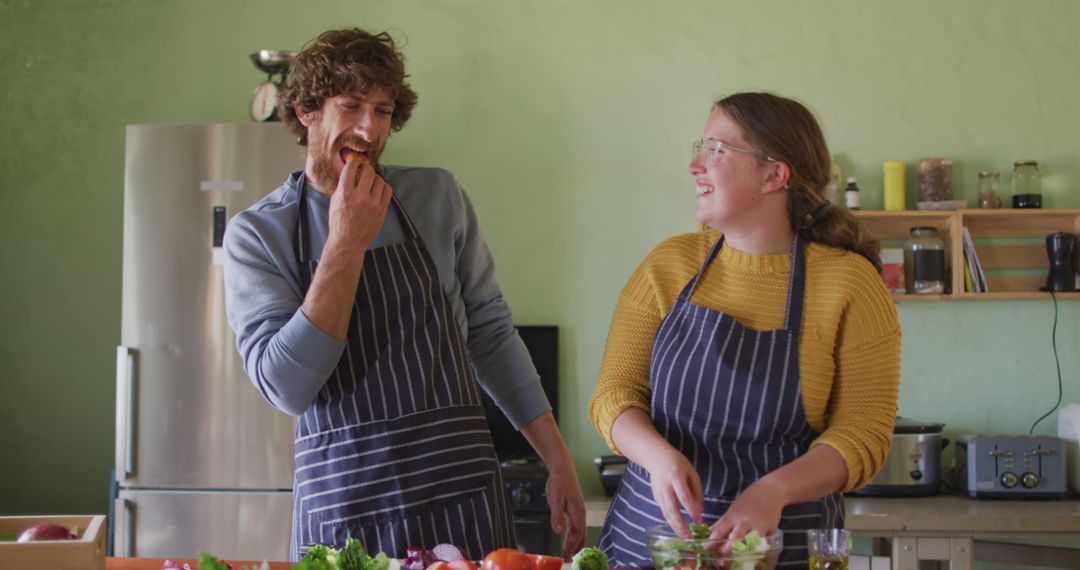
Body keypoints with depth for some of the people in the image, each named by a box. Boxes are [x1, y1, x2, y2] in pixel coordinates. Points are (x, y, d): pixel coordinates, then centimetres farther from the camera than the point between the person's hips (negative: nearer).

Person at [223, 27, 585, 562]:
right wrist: (347, 244, -17)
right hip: (343, 506, -2)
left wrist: (559, 461, 6)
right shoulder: (255, 234, -2)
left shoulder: (439, 196, 4)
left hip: (463, 496, 2)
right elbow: (287, 389, -13)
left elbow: (489, 333, 11)